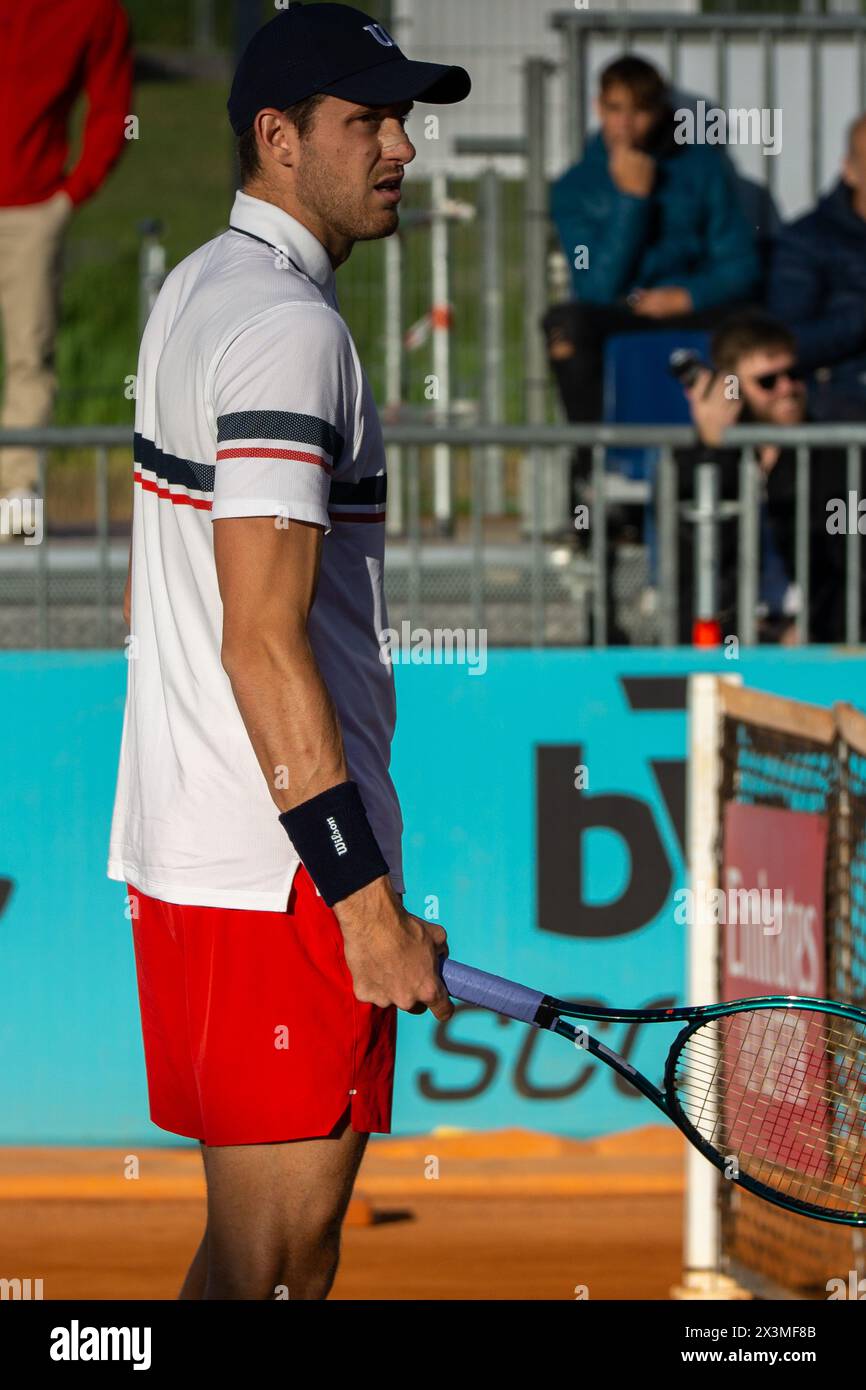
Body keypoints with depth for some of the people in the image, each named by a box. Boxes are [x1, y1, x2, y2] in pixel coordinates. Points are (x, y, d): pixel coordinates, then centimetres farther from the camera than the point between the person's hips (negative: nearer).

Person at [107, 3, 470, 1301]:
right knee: (276, 1250, -6)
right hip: (281, 866, -10)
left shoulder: (198, 289, 15)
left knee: (274, 1235, 13)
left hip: (185, 840, 10)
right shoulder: (291, 326, -16)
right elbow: (264, 640, -22)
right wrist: (367, 902, -22)